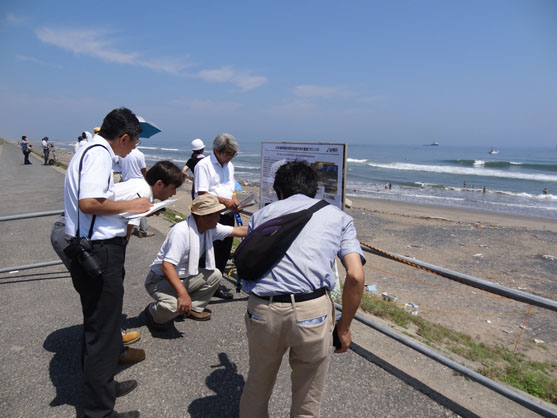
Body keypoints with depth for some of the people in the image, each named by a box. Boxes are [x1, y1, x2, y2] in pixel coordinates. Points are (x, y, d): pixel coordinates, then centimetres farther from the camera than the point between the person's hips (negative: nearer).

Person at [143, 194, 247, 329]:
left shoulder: (210, 228, -6)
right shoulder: (181, 231, -31)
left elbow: (239, 230, 2)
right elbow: (166, 265, -37)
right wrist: (182, 293, -44)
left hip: (184, 277, 8)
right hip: (160, 279, -8)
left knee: (215, 275, -2)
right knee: (174, 305, -34)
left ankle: (193, 309, 10)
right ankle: (153, 313, 1)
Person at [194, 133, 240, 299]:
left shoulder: (229, 166, 15)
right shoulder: (203, 165, -10)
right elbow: (202, 193, -17)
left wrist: (234, 199, 3)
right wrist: (224, 201, -23)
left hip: (227, 214, 8)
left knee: (225, 250, 13)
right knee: (212, 251, -3)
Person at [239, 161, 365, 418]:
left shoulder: (262, 214, 18)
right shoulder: (337, 216, 14)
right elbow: (355, 276, 2)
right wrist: (344, 328, 12)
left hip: (262, 310, 2)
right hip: (312, 311, -1)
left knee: (257, 385, 28)